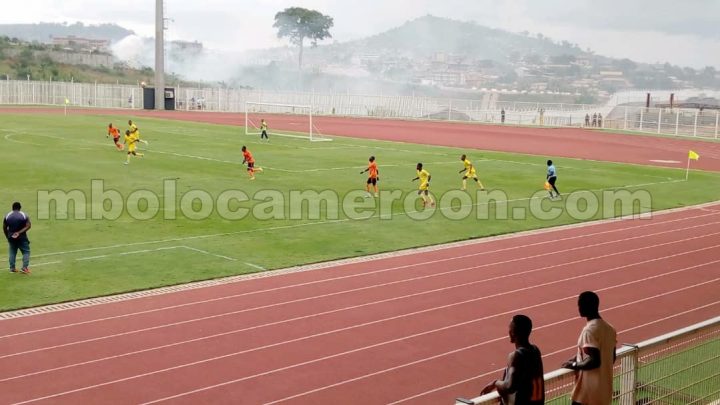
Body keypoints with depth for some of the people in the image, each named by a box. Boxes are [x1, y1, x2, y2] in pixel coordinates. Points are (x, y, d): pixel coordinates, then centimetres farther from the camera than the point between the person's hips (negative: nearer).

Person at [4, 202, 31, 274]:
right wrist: (19, 232, -16)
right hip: (22, 238, -3)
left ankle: (12, 268, 14)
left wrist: (8, 236, 16)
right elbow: (28, 226, -14)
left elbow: (4, 228, 4)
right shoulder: (24, 215, -6)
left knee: (12, 252, 15)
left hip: (11, 238, 3)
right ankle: (24, 267, -7)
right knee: (26, 252, 6)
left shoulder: (7, 216, 0)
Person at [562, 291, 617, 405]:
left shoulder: (589, 330, -19)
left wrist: (574, 365, -10)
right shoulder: (609, 328, 8)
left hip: (589, 388, -8)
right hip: (604, 387, 8)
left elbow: (594, 361, -26)